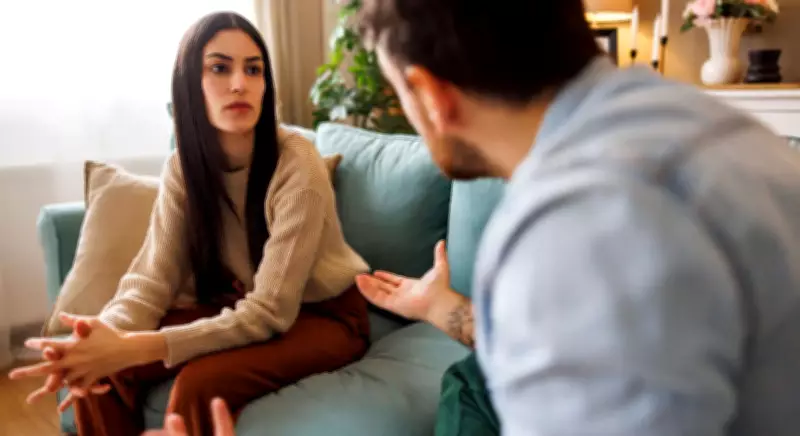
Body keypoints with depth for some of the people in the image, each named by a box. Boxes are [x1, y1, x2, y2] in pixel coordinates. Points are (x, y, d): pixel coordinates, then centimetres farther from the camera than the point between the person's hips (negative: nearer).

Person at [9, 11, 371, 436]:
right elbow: (152, 278, -11)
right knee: (101, 371, -13)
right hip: (241, 305, 5)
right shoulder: (183, 167, -7)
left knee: (200, 383, -30)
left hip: (322, 313, -5)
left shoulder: (296, 164, -25)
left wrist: (133, 349, -37)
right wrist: (106, 334, -35)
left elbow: (270, 313, -29)